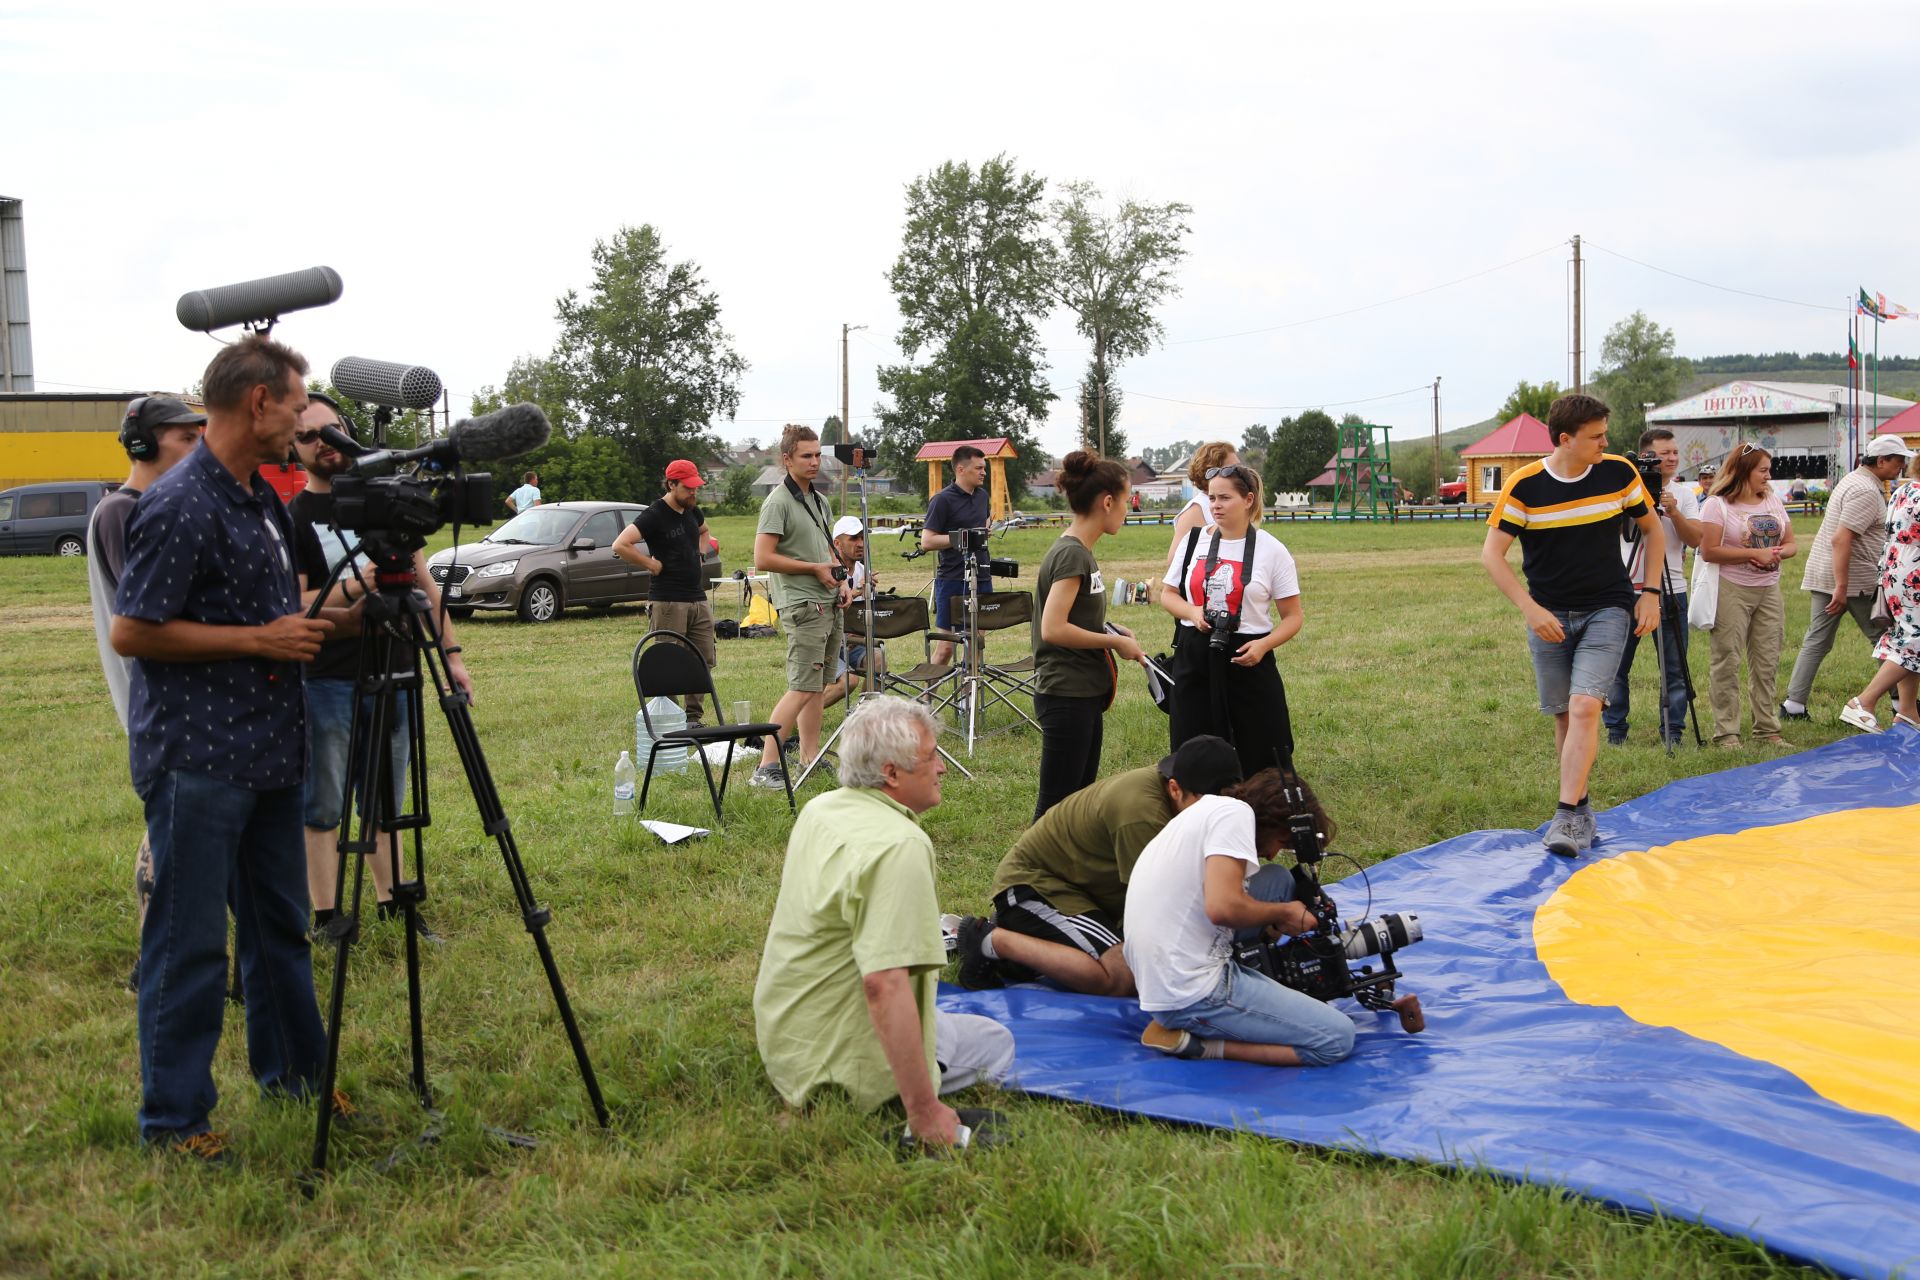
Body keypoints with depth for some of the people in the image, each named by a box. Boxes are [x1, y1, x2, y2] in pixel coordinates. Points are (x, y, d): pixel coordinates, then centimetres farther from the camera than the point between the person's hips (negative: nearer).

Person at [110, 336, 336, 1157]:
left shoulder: (262, 498, 11)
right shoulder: (180, 508, -17)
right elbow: (131, 632, -18)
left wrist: (313, 622, 7)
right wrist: (258, 639, -17)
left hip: (266, 749, 9)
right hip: (196, 759, -9)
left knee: (278, 922, 18)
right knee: (190, 940, 0)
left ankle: (291, 1067, 32)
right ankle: (173, 1118, 11)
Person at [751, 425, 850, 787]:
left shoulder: (820, 501, 16)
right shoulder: (778, 503, -12)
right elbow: (763, 559, -19)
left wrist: (841, 581, 10)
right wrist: (815, 568, -14)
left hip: (828, 604, 9)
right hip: (802, 605, -9)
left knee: (818, 686, 12)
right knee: (803, 687, -14)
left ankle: (811, 758, 19)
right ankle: (766, 767, -13)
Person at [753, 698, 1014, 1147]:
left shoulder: (818, 810, 3)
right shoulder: (901, 845, -26)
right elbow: (884, 982, -34)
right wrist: (923, 1112, -31)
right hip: (837, 1056, -9)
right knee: (996, 1044, 10)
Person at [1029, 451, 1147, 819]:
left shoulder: (1077, 551, 11)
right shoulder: (1072, 554, -17)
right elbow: (1053, 629, -25)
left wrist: (1112, 632, 7)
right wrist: (1115, 642, -15)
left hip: (1085, 694, 10)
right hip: (1066, 696, -10)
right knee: (1056, 804, -4)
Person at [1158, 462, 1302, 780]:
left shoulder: (1271, 550, -3)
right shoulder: (1194, 540, 6)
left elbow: (1293, 616, -1)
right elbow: (1168, 595, 13)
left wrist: (1264, 645, -20)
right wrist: (1193, 613, -9)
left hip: (1247, 660, -3)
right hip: (1194, 659, 3)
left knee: (1260, 760, -1)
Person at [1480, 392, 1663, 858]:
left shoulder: (1618, 473, -4)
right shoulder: (1524, 485, -10)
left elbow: (1653, 528, 11)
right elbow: (1491, 553, -9)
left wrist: (1650, 592, 2)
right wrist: (1531, 610, -17)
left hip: (1608, 610, 0)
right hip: (1550, 617, 1)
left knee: (1584, 705, -17)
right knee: (1564, 715, 6)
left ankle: (1566, 817, -16)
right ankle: (1582, 807, 23)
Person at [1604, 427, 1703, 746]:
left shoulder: (1684, 497, 9)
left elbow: (1695, 539, -3)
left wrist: (1673, 513, -19)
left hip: (1671, 591, 2)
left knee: (1675, 669, 3)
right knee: (1616, 666, 2)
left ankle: (1672, 731, 12)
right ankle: (1615, 730, 13)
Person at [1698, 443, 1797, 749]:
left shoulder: (1773, 500, 14)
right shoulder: (1717, 504, -6)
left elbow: (1790, 544, 15)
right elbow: (1709, 551, -15)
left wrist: (1777, 553, -8)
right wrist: (1755, 553, -17)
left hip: (1769, 590, 6)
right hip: (1731, 591, -6)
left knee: (1767, 663, 8)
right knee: (1727, 663, -4)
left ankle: (1768, 729, 16)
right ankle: (1726, 733, 0)